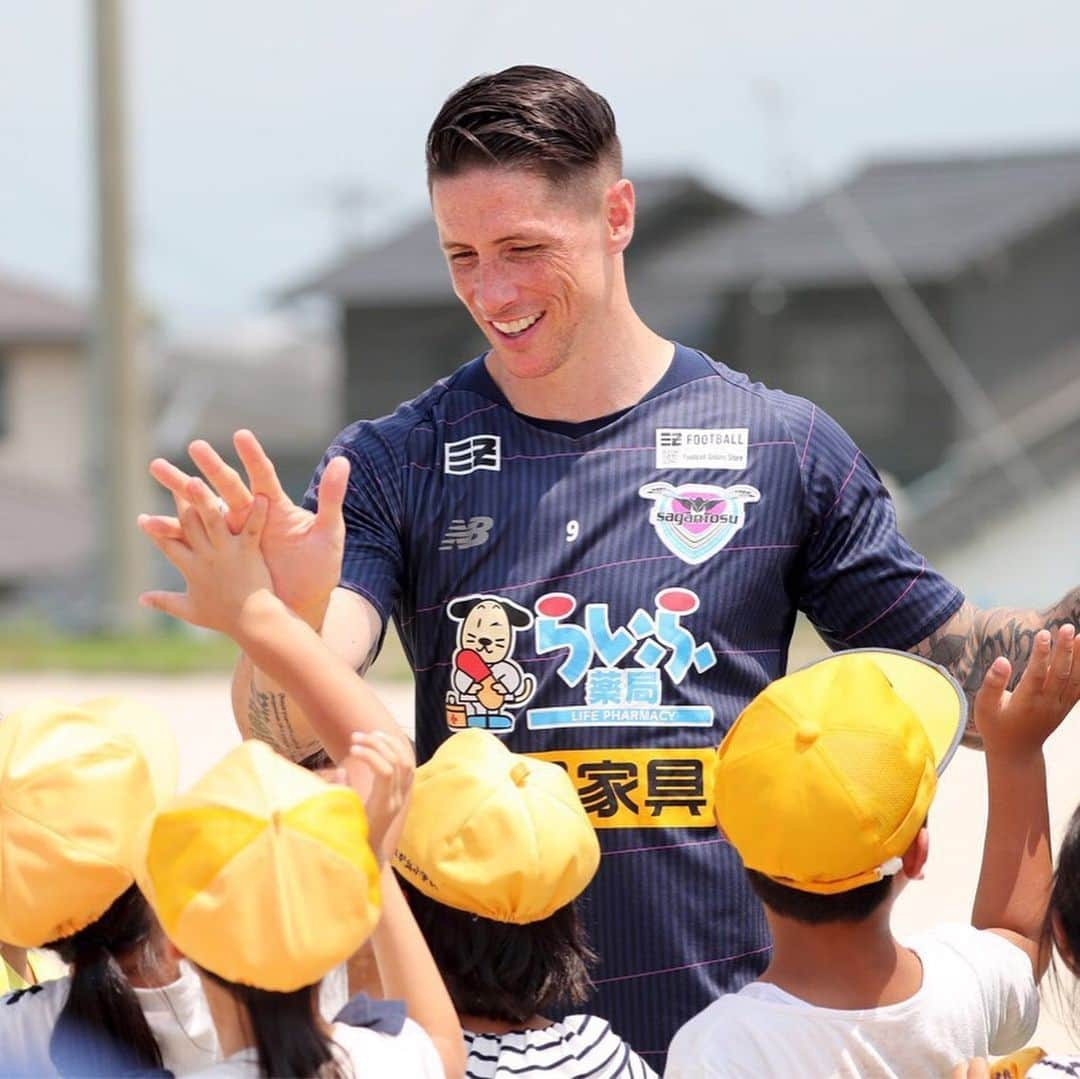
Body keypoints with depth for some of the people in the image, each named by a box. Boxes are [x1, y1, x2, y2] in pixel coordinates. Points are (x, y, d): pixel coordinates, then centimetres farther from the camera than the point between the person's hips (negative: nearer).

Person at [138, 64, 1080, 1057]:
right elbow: (288, 730, -10)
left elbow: (962, 669, 8)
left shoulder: (781, 447, 3)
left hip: (736, 1011, 0)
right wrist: (287, 616, -32)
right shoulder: (393, 466, 2)